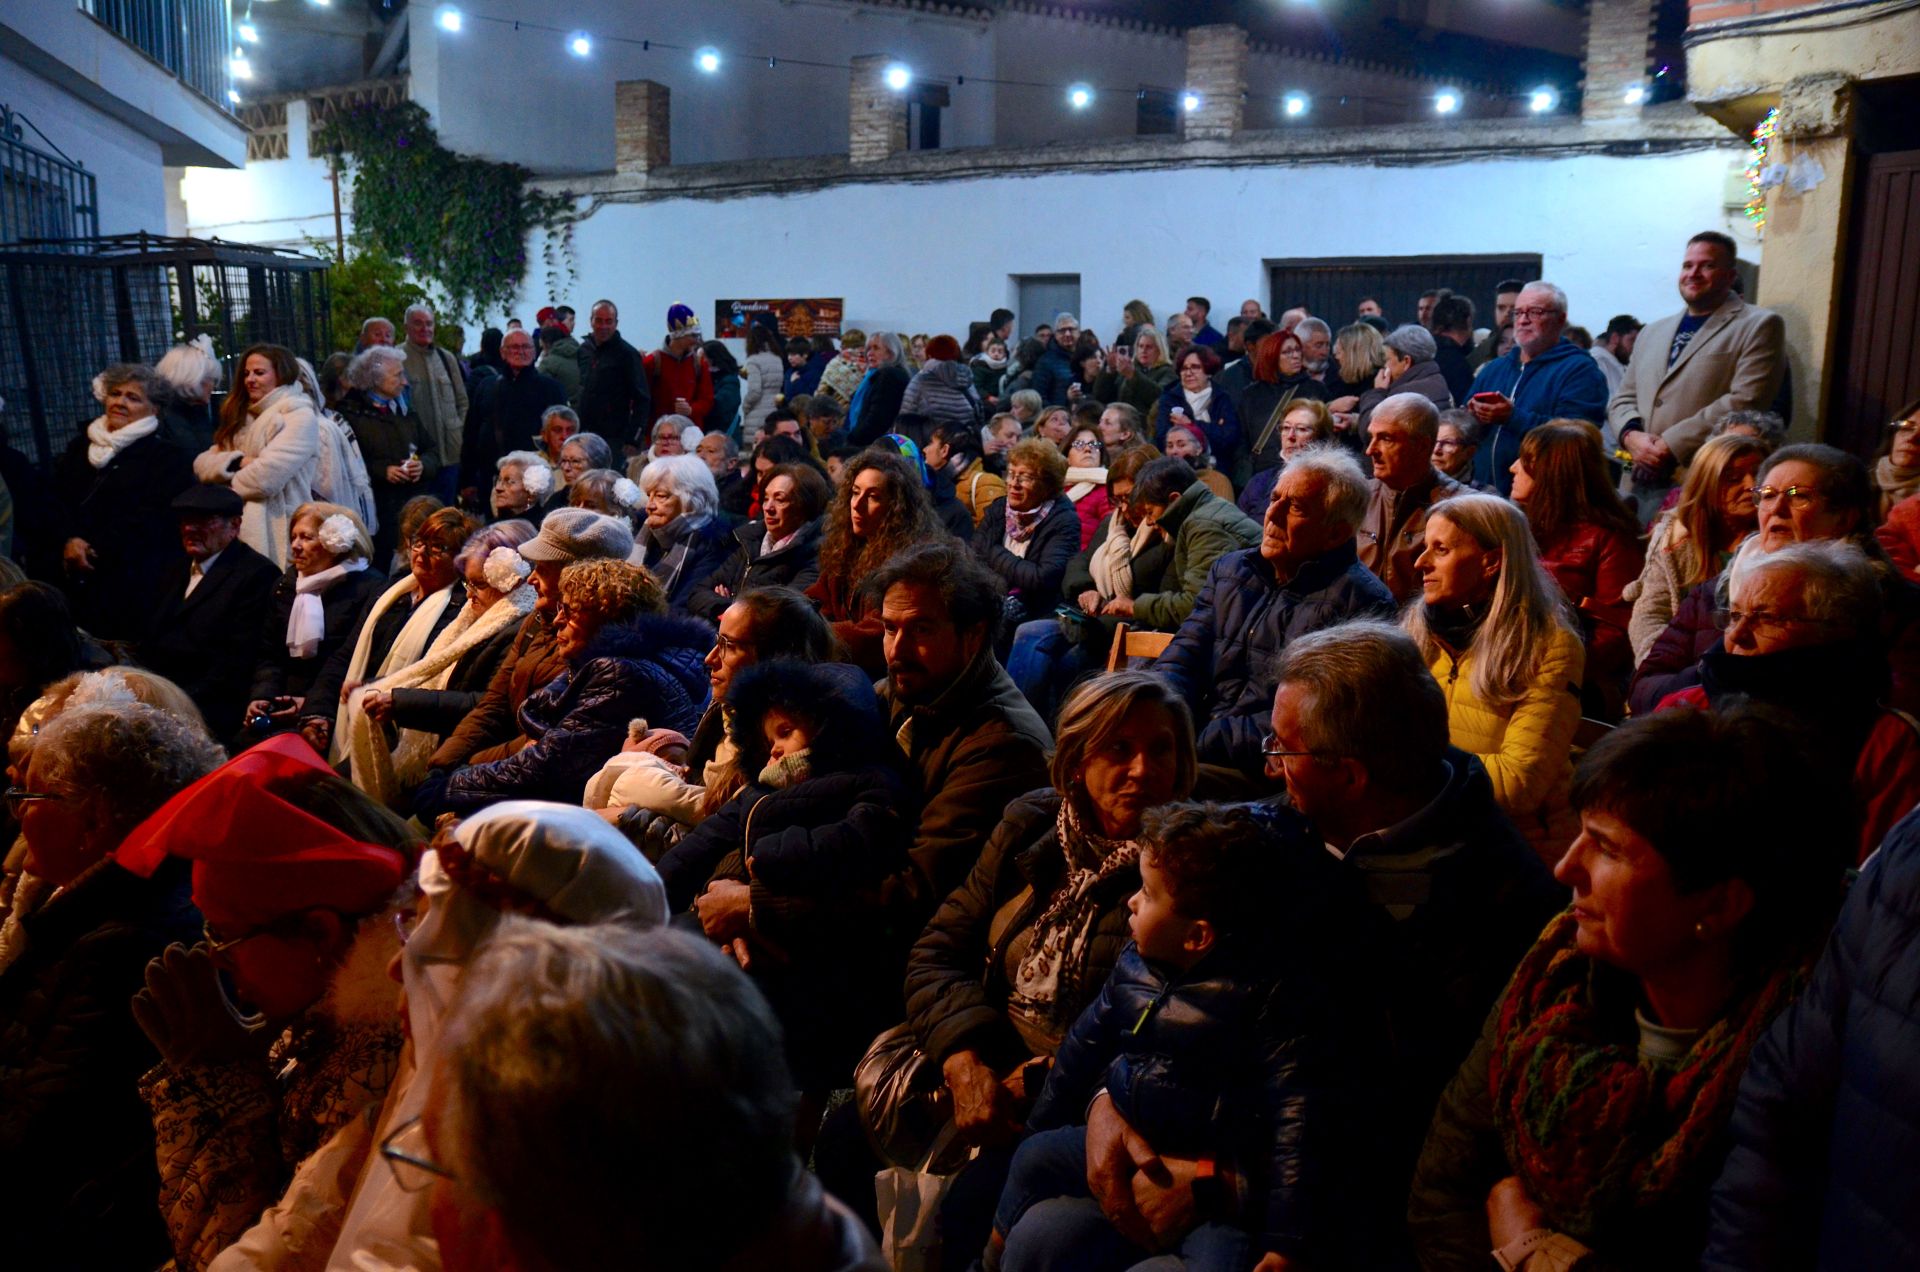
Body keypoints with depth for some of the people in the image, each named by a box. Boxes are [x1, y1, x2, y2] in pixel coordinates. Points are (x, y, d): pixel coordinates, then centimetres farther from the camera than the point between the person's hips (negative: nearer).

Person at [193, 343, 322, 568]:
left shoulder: (300, 417, -7)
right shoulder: (244, 418, 19)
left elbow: (265, 477, -18)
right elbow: (202, 464, 9)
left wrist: (227, 486, 0)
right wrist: (238, 461, -11)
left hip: (273, 533, -7)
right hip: (236, 530, 7)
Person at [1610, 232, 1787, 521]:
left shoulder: (1759, 326, 2)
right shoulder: (1653, 331, 22)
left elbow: (1745, 402, -10)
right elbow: (1623, 399, 20)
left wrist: (1670, 445, -14)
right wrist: (1632, 436, -3)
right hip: (1638, 484, 6)